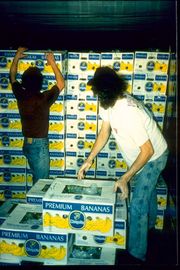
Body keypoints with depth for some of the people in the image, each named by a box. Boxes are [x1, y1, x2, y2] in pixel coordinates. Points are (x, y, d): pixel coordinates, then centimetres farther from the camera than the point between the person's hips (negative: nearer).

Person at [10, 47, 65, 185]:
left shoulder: (20, 96, -6)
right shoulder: (44, 98, -21)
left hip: (27, 143, 7)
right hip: (40, 144, -6)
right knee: (41, 181, 7)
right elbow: (61, 84, -8)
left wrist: (16, 58, 18)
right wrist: (52, 63, -4)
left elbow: (12, 77, 12)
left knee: (37, 178, 24)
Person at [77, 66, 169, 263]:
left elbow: (148, 151, -35)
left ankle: (136, 254, 14)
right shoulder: (109, 103, -14)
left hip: (152, 157, -9)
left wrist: (125, 178, -33)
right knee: (147, 189, 30)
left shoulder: (128, 113, -40)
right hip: (138, 155, 9)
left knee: (137, 206, -5)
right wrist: (89, 160, -12)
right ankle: (149, 224, 57)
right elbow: (104, 132, -5)